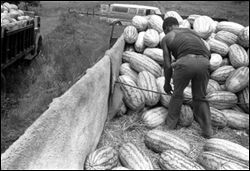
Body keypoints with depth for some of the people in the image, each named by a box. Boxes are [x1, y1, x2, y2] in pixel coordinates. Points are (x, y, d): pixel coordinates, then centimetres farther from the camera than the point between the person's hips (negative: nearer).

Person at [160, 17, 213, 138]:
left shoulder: (166, 38, 22)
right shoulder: (192, 32, 34)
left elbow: (167, 65, 17)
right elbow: (208, 53, 24)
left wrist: (167, 83, 30)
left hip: (185, 62, -3)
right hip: (203, 63, 3)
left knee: (177, 94, 20)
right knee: (200, 97, 21)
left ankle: (170, 125, 31)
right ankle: (207, 130, 19)